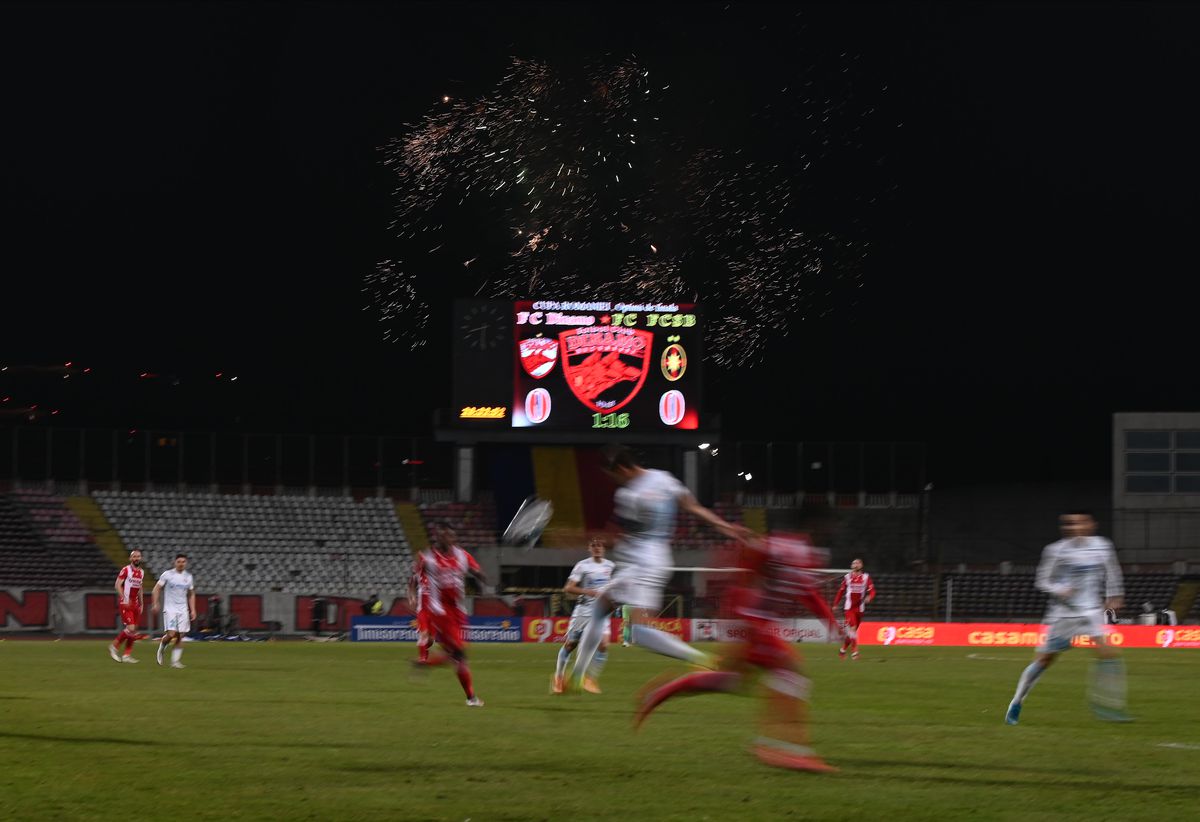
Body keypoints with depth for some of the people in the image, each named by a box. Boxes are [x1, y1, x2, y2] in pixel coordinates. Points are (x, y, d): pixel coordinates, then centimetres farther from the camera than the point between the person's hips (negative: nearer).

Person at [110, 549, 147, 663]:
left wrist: (141, 604, 19)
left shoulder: (141, 572, 13)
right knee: (130, 628, -16)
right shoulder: (125, 570, -9)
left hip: (135, 604, 7)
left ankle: (127, 655, 10)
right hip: (125, 603, -7)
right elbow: (117, 585, -11)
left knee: (134, 629, 5)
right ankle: (114, 646, 1)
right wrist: (124, 599, -20)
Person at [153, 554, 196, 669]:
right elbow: (157, 589, 2)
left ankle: (175, 661, 0)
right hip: (170, 609, -4)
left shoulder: (188, 576, 10)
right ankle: (161, 647, 15)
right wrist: (156, 604, -8)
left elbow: (191, 595, 18)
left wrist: (193, 610, 10)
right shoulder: (167, 575, -1)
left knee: (180, 636, -4)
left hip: (183, 610, 4)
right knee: (171, 634, -16)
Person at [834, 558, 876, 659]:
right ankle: (854, 652, -17)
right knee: (852, 628, -17)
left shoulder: (866, 577, 3)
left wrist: (869, 597, -24)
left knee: (852, 631, 9)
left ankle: (843, 650, 27)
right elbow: (841, 591, 11)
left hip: (859, 608, 2)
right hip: (848, 607, -2)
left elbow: (872, 591, -3)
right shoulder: (847, 577, 4)